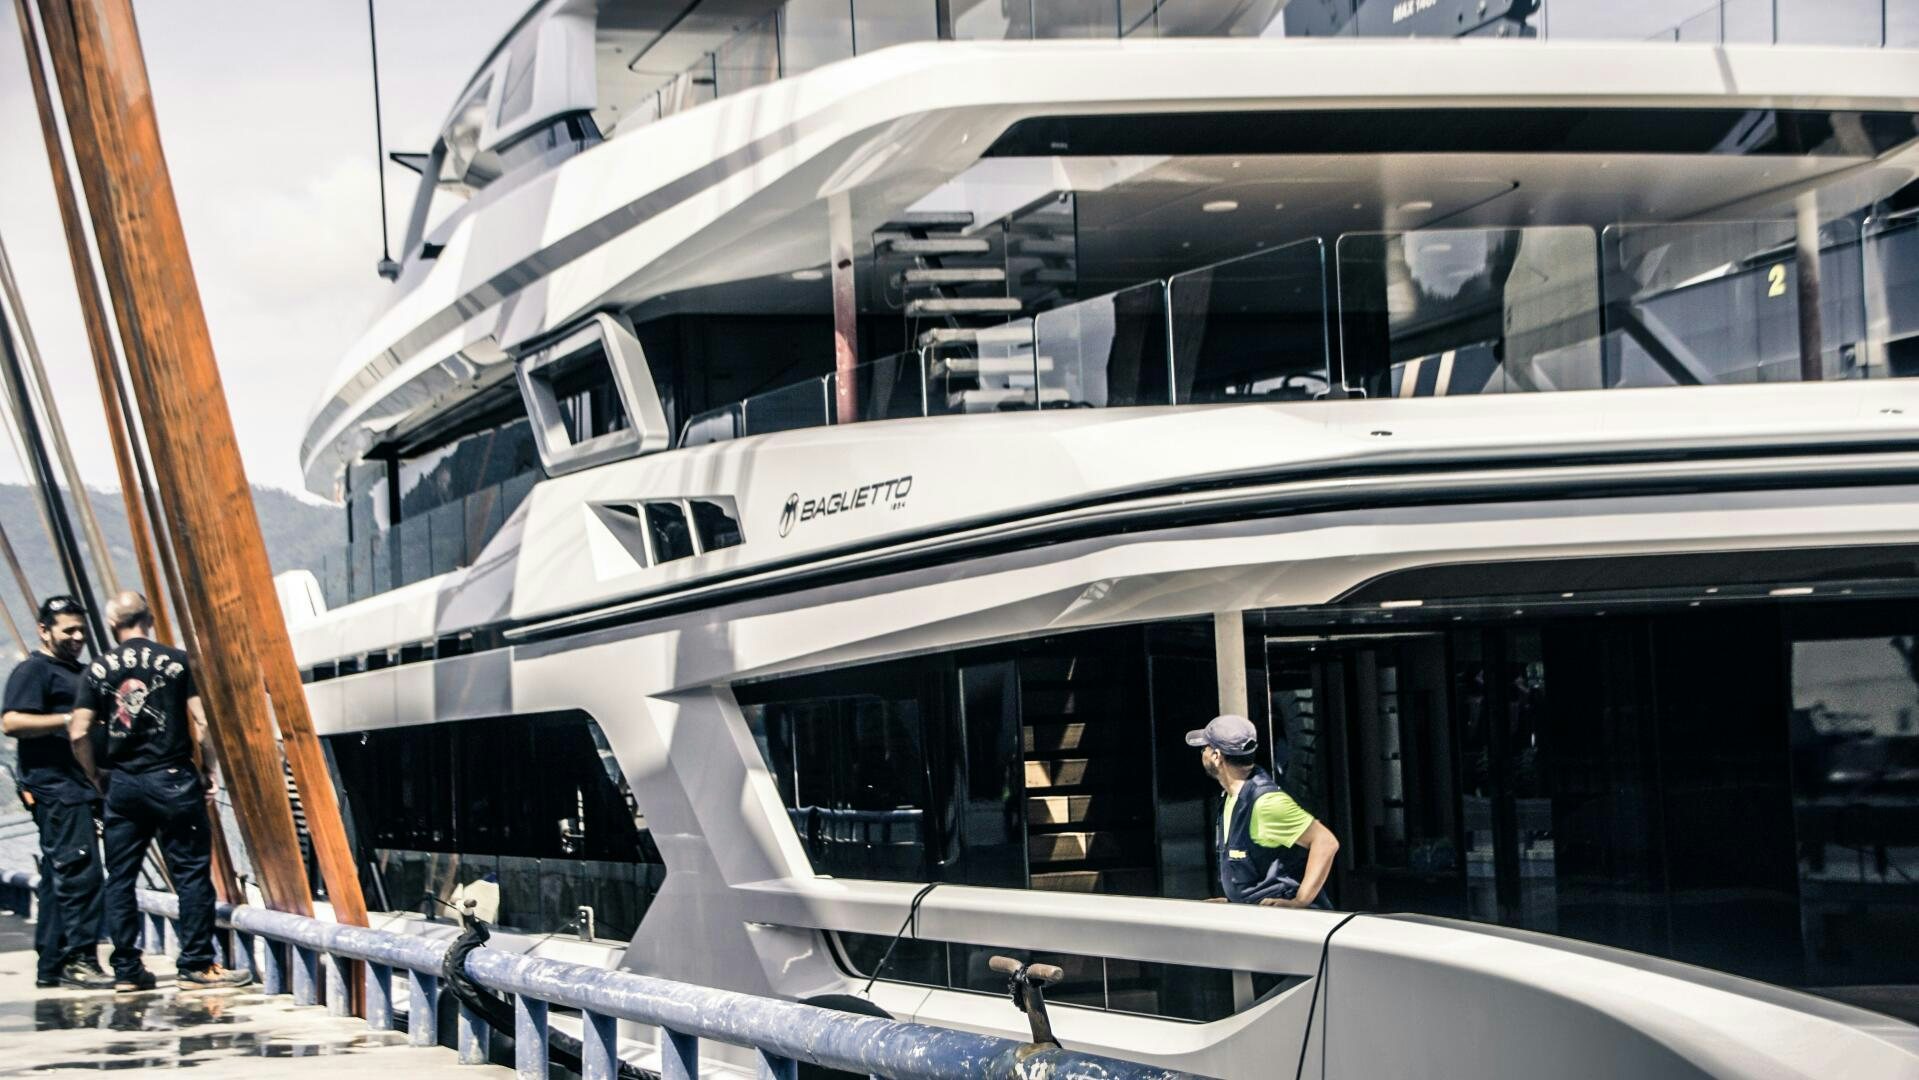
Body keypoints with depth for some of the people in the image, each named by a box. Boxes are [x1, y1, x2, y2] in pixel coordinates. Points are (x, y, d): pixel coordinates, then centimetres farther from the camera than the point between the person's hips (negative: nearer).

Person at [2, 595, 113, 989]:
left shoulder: (76, 673, 24)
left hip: (78, 787, 10)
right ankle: (78, 959, -15)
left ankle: (52, 965, 12)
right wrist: (70, 719, -23)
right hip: (54, 787, -10)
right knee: (80, 871, -15)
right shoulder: (33, 671, -5)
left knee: (59, 878, 10)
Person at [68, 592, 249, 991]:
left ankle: (126, 970, 10)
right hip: (172, 779, -3)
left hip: (122, 783, 3)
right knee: (191, 873, 1)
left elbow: (79, 733, -2)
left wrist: (95, 777, 12)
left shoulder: (98, 670, 4)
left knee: (120, 878, 9)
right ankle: (197, 966, 0)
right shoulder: (177, 661, -2)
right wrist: (207, 770, 4)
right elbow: (201, 722, -7)